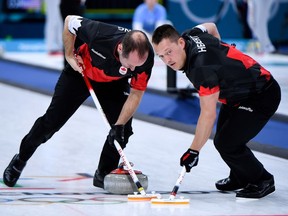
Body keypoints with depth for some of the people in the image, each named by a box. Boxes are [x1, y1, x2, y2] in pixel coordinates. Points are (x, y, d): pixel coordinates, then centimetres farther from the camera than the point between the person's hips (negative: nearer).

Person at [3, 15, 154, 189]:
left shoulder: (146, 57, -36)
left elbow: (136, 93, -23)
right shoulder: (100, 34, -41)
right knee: (52, 121, 0)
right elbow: (70, 21, -20)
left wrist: (119, 125, -30)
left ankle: (103, 175, 9)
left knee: (123, 130, -13)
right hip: (82, 72, -1)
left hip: (114, 83, 2)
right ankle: (20, 161, 22)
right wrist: (70, 55, -15)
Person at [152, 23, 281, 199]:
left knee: (226, 144, -16)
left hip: (262, 97, -11)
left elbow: (208, 114, -31)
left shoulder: (202, 67, -34)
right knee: (224, 135, 20)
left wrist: (194, 151, -26)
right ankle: (240, 177, 42)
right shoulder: (190, 35, -8)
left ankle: (263, 181, 4)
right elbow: (210, 27, 18)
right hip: (239, 93, 11)